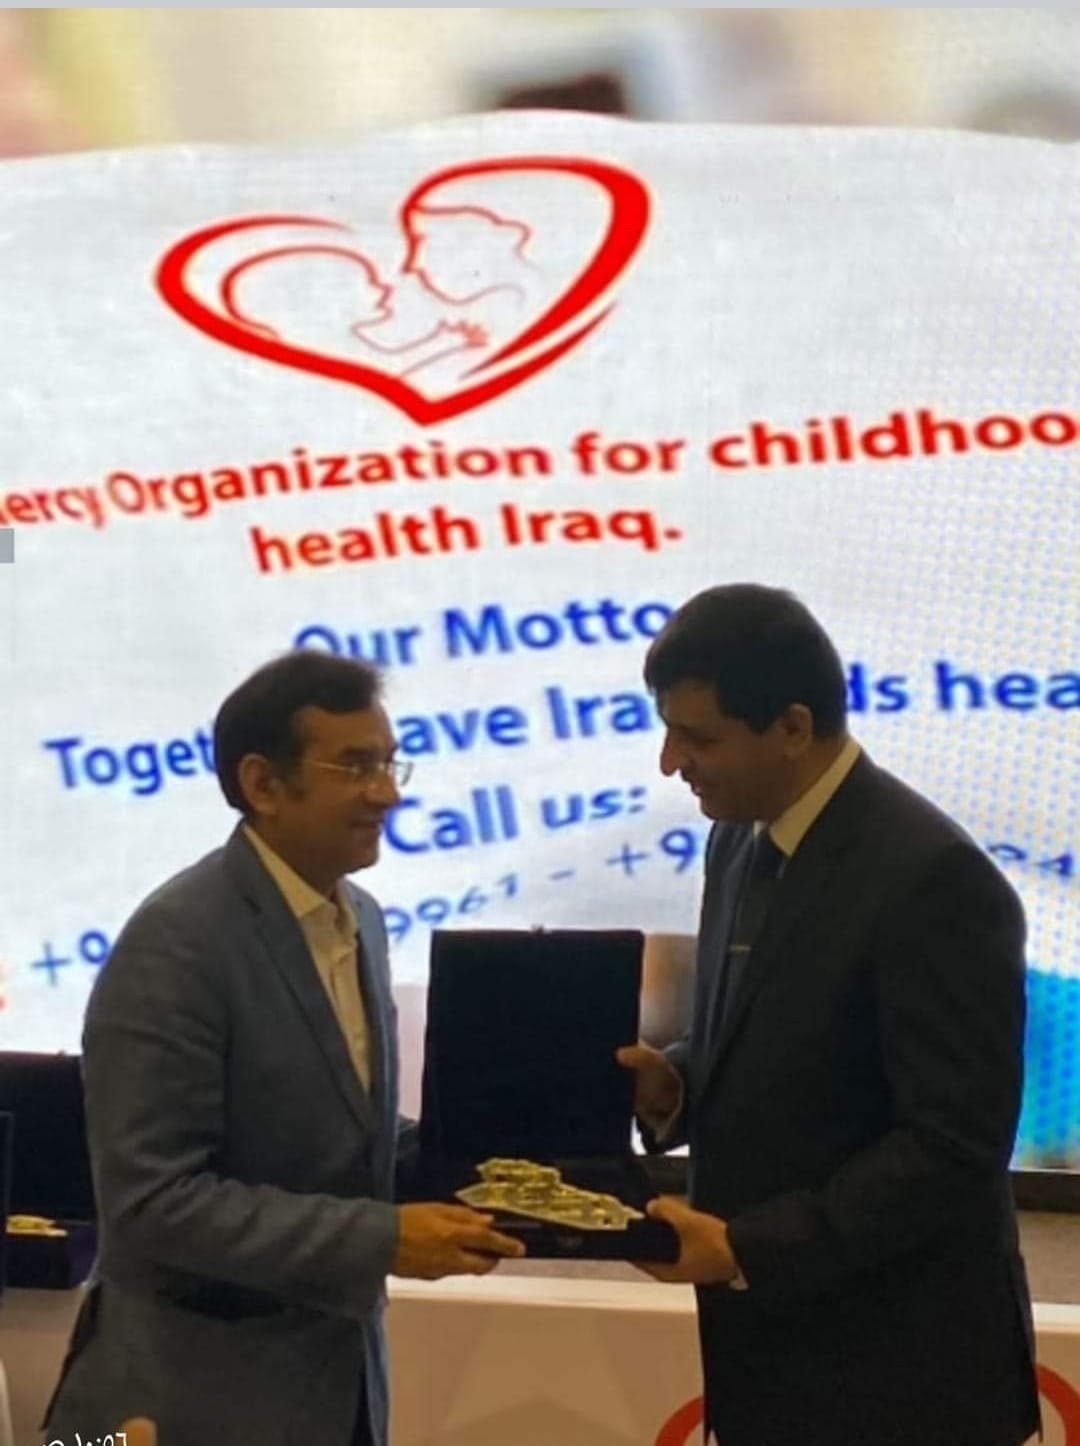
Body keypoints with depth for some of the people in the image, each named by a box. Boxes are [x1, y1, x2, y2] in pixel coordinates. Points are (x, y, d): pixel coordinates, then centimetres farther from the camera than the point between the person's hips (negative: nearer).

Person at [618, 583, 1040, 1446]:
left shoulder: (931, 877, -20)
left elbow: (956, 1147, -22)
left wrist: (746, 1247, -22)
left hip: (898, 1370, -8)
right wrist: (672, 1085, -4)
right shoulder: (743, 842, 6)